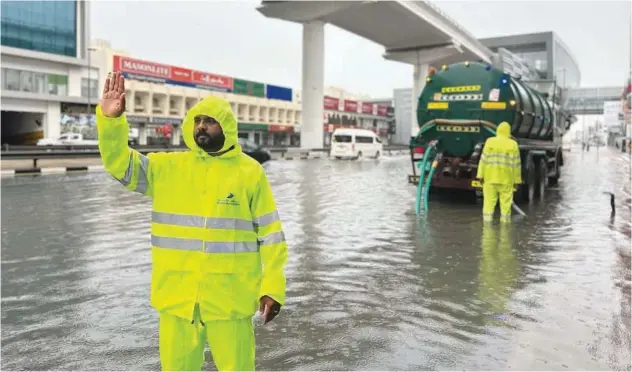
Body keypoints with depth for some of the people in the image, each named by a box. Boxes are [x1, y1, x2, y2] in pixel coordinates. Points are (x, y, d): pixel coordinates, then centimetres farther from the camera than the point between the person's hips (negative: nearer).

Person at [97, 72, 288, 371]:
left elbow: (270, 232, -1)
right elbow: (120, 163, -3)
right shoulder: (167, 167, 5)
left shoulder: (249, 172, -3)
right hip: (176, 294, 3)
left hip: (230, 296, -2)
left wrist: (273, 286, -5)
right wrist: (110, 119, -20)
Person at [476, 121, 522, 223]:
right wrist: (517, 179, 5)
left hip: (490, 177, 0)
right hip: (506, 179, 0)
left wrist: (481, 175, -3)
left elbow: (484, 159, -5)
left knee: (489, 203, 3)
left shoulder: (490, 142, -2)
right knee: (506, 204, 6)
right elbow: (516, 163, -1)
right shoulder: (513, 144, -1)